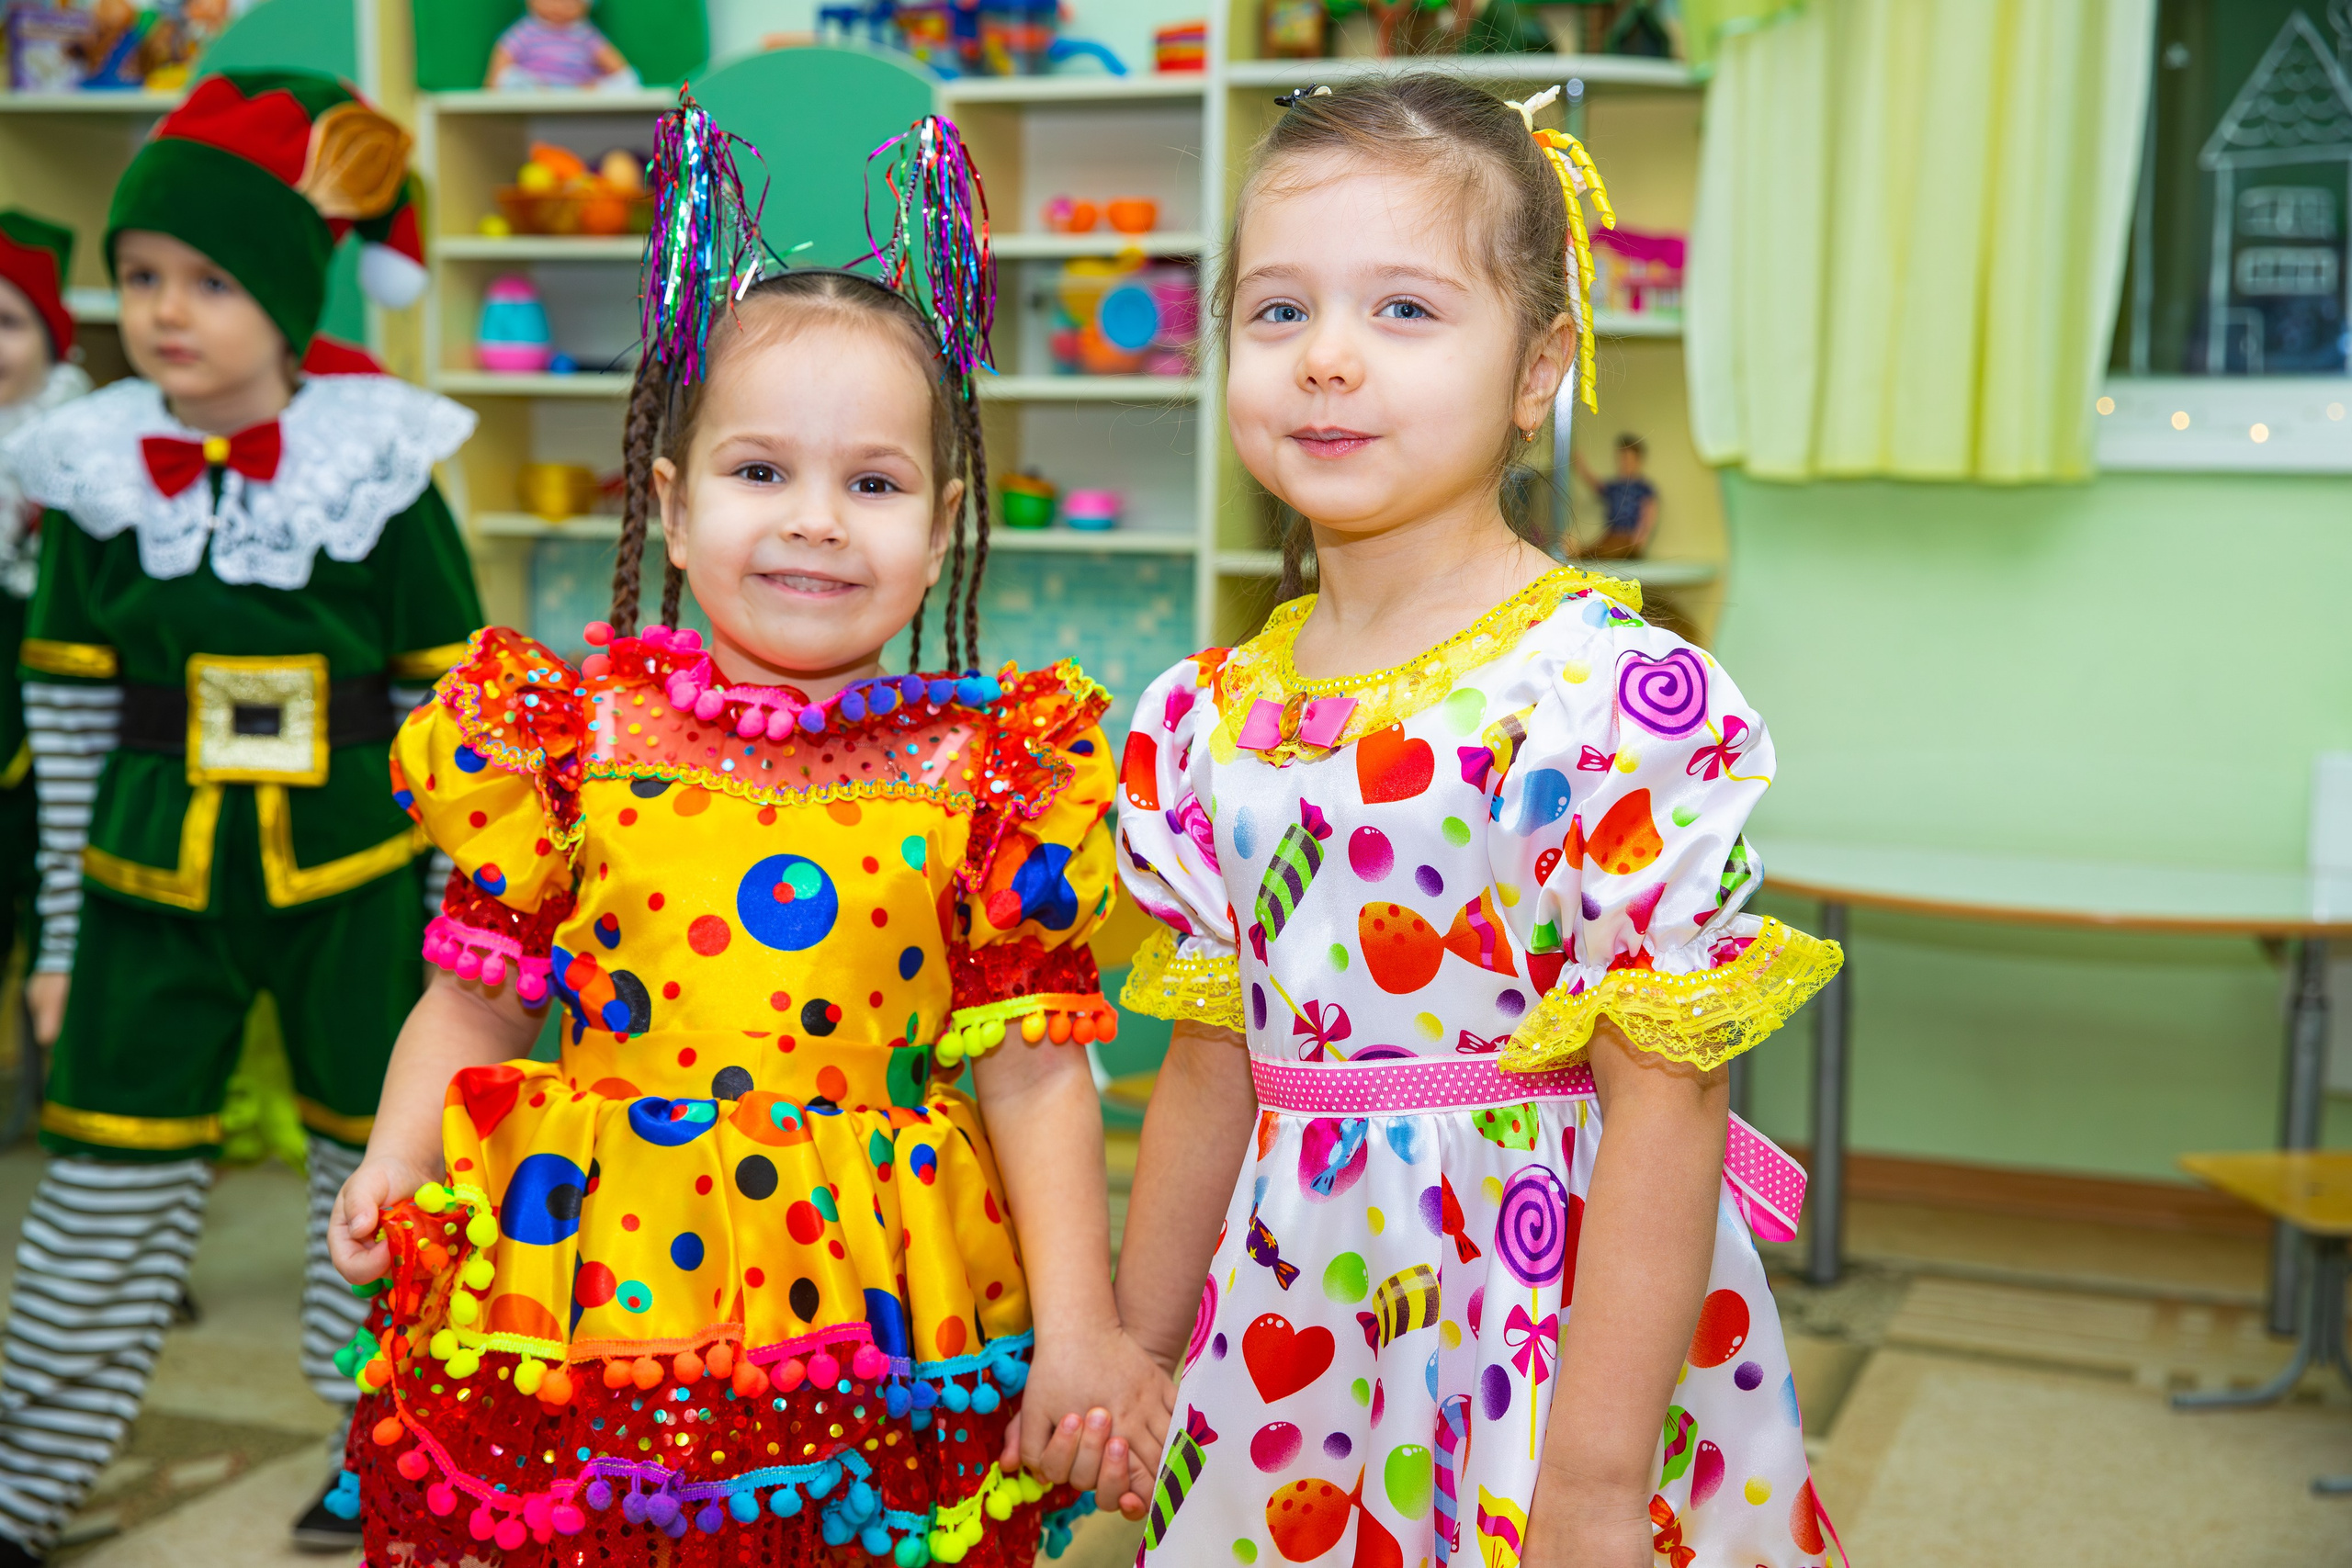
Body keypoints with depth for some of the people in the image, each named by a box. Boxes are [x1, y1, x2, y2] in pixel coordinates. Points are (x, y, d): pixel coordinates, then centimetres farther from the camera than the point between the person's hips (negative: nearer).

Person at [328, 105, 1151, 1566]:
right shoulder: (569, 734, -1)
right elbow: (478, 998, 7)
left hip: (877, 1325, 0)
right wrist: (396, 1167, -8)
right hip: (592, 1296, 1)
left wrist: (1079, 1332, -4)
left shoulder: (985, 772, -3)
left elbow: (1036, 1066, -2)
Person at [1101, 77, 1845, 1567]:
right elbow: (1212, 1070, 9)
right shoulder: (1209, 719, 2)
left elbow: (1665, 1108, -17)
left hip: (1543, 1331, -5)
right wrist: (1134, 1367, 13)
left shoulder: (1617, 697, -16)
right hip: (1287, 1342, 5)